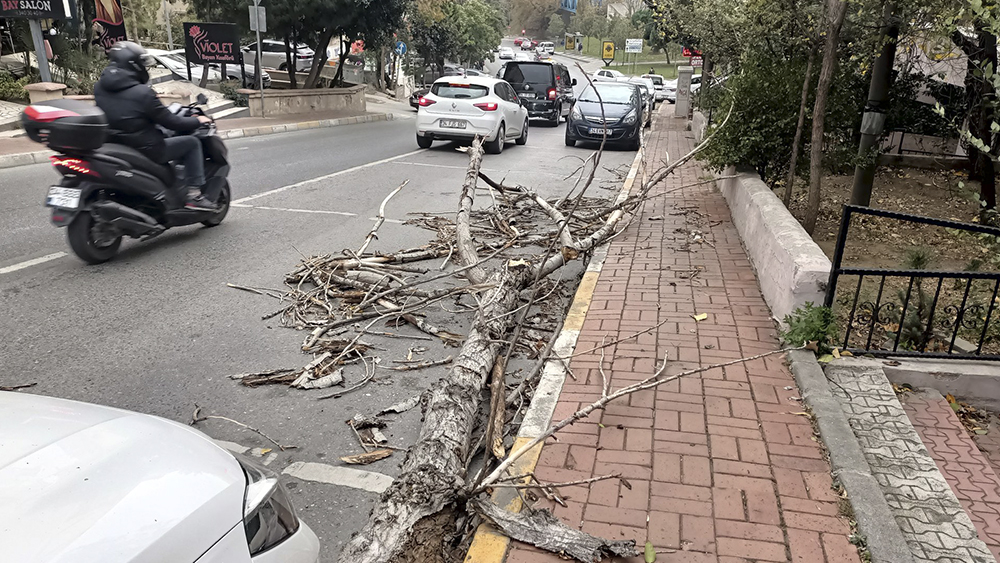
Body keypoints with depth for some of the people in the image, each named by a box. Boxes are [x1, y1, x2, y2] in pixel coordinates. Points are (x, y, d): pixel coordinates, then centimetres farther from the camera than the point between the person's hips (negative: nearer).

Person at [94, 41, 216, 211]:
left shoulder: (99, 87, 3)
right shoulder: (142, 93, -20)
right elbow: (169, 122, -13)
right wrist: (197, 121, 4)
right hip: (145, 150, -8)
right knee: (192, 142, 5)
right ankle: (194, 195, 0)